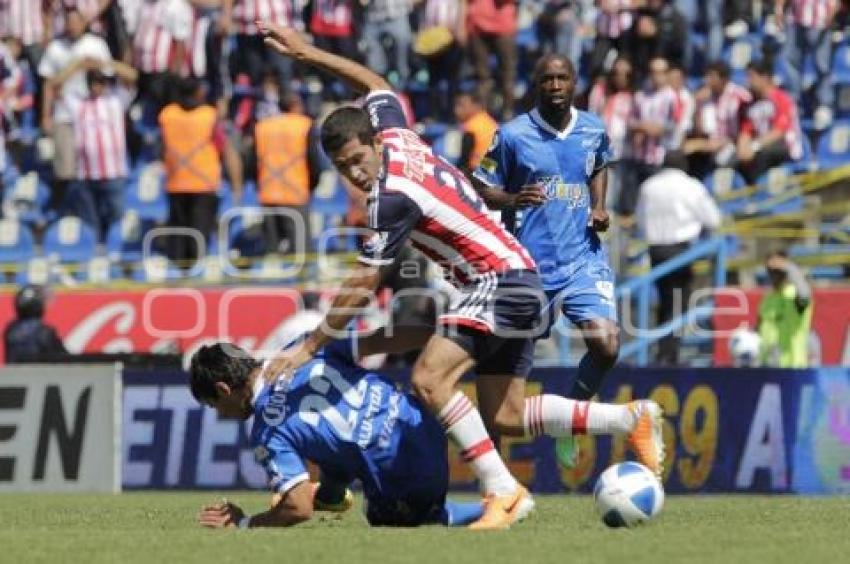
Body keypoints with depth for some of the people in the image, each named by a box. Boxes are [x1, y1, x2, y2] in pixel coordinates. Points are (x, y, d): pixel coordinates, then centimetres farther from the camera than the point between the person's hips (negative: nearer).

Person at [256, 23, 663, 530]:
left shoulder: (393, 197, -21)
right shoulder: (397, 135, 2)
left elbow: (362, 287, -18)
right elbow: (376, 84, 25)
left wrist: (311, 346, -12)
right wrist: (308, 53, 28)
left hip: (498, 282, -10)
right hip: (519, 278, 10)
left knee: (430, 378, -25)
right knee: (506, 416, 10)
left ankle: (504, 491, -28)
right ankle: (635, 420, 16)